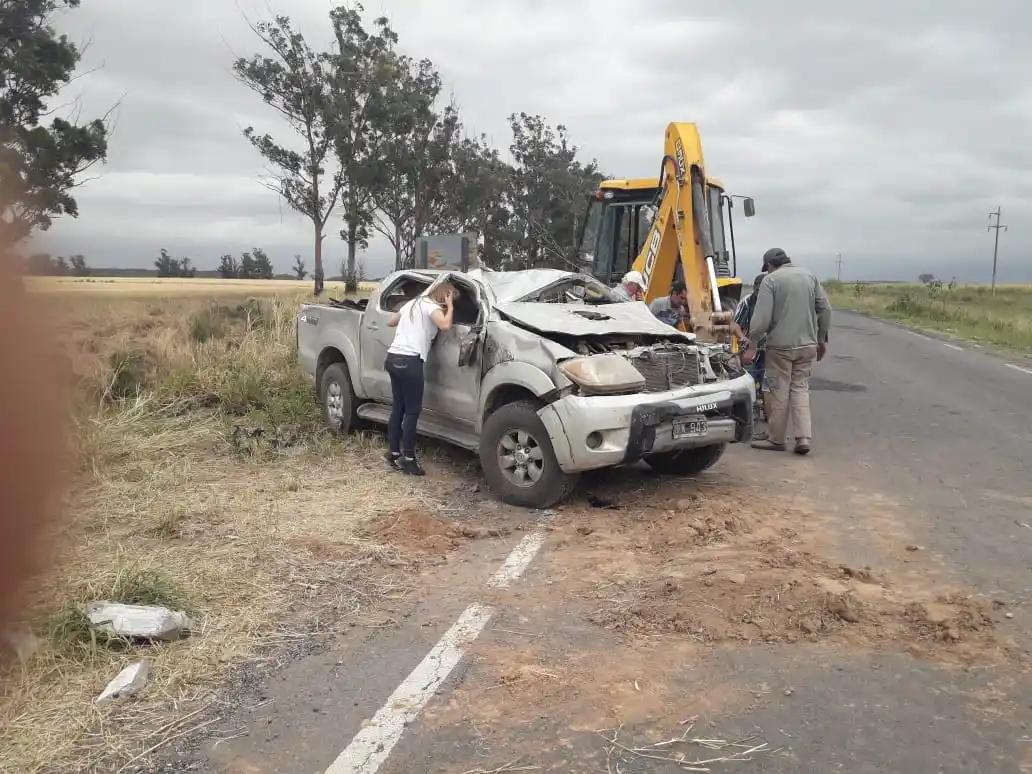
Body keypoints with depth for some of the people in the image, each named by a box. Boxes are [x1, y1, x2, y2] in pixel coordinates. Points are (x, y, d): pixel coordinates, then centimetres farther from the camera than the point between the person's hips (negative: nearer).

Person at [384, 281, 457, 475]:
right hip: (409, 361, -9)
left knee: (398, 407, 14)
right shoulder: (431, 306, -3)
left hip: (393, 357, 9)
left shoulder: (414, 303, 23)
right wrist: (450, 307, -6)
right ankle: (408, 458, 0)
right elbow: (445, 325, -22)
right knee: (413, 410, -3)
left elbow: (391, 321, 33)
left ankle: (393, 453, 19)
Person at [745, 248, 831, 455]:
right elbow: (825, 309, 9)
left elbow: (761, 317, -14)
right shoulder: (809, 277, 9)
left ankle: (776, 439, 14)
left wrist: (752, 344, -7)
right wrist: (822, 339, 18)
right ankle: (804, 438, 4)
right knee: (800, 388, 12)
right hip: (807, 345, 5)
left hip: (780, 345, -5)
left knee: (779, 391, 4)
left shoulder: (770, 280, -7)